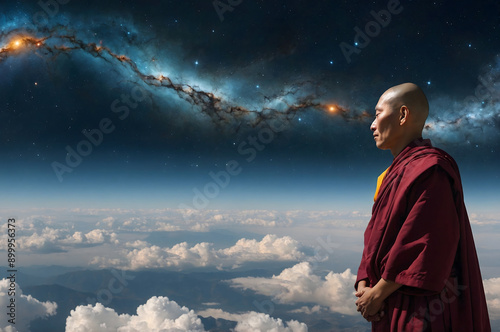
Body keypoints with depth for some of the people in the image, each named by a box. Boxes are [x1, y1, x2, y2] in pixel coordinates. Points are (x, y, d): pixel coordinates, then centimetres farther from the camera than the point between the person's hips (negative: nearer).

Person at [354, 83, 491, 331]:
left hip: (423, 309, -8)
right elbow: (375, 237, 9)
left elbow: (430, 245, -24)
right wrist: (364, 285, -4)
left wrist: (378, 292, -16)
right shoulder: (395, 173, 12)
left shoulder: (429, 170, -17)